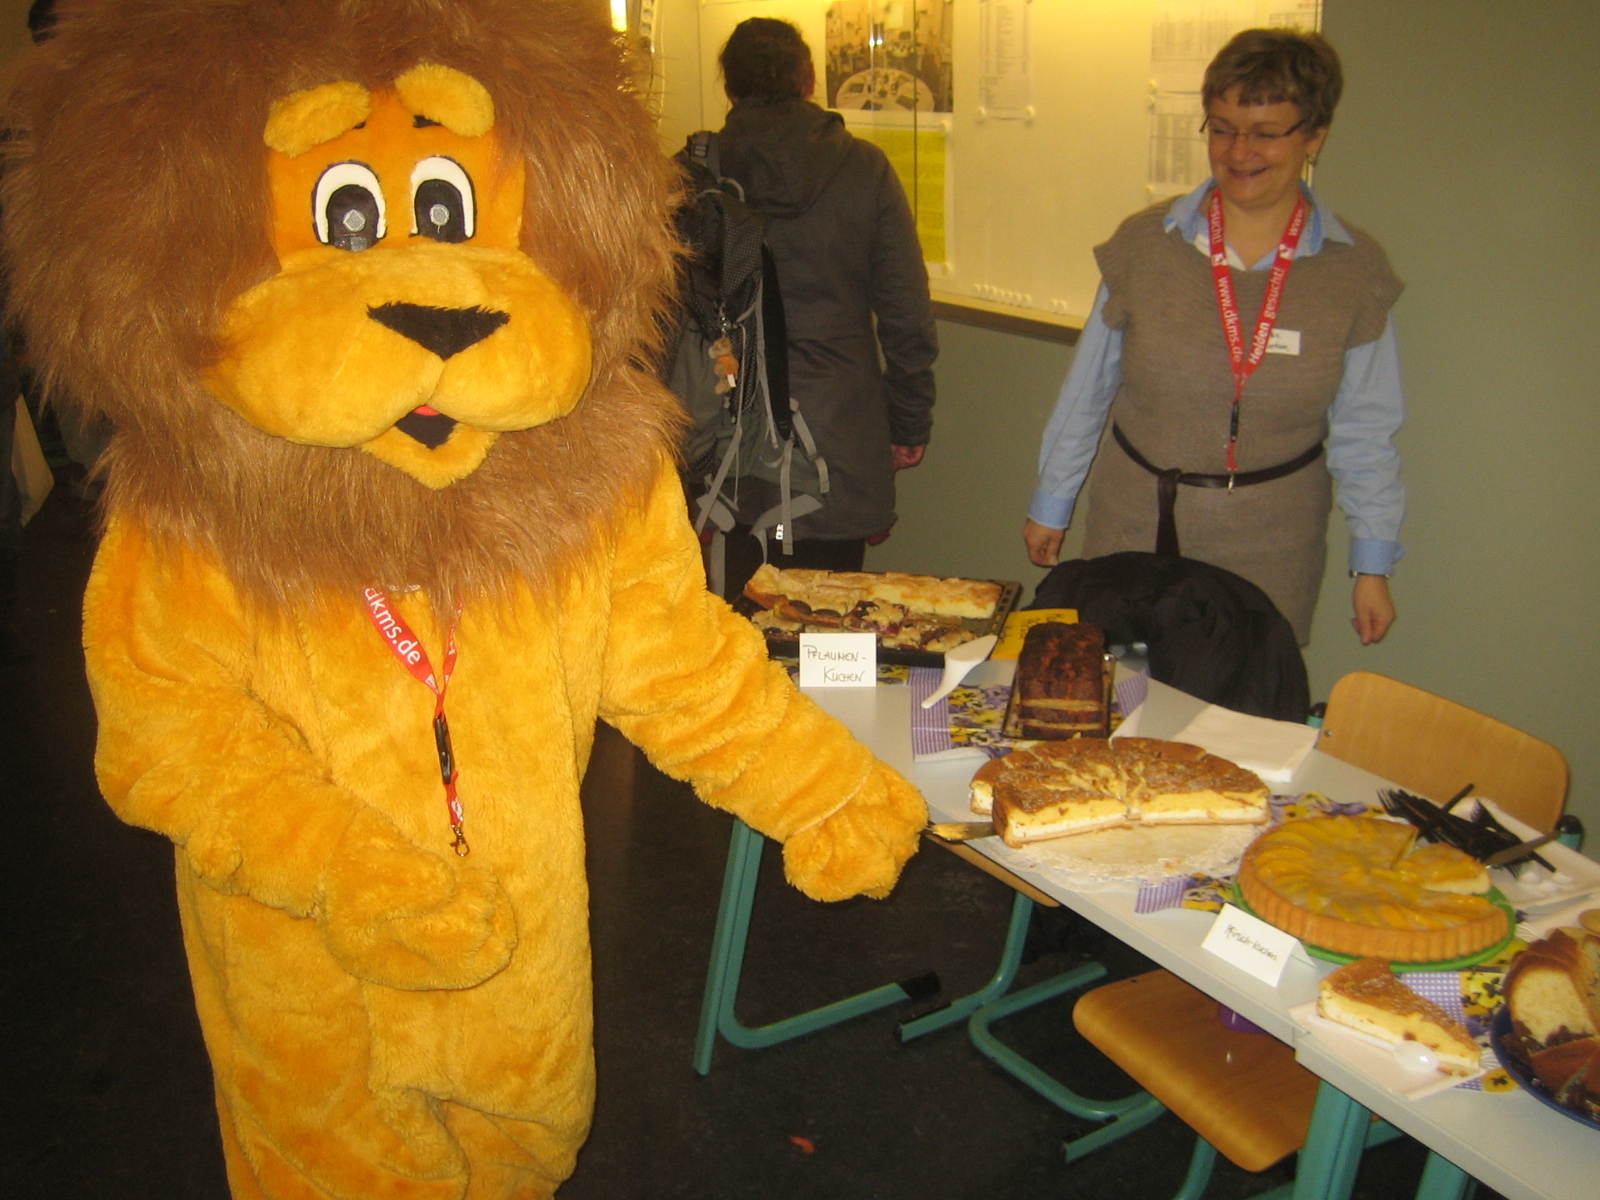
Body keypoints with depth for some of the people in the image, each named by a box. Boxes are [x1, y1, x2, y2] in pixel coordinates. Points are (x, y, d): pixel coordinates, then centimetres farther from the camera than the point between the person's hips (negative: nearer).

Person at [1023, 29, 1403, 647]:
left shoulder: (1355, 271, -2)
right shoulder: (1144, 243, -3)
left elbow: (1363, 430, 4)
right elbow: (1088, 386, 6)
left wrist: (1373, 563, 4)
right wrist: (1051, 503, 12)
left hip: (1269, 549, 0)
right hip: (1134, 525, 1)